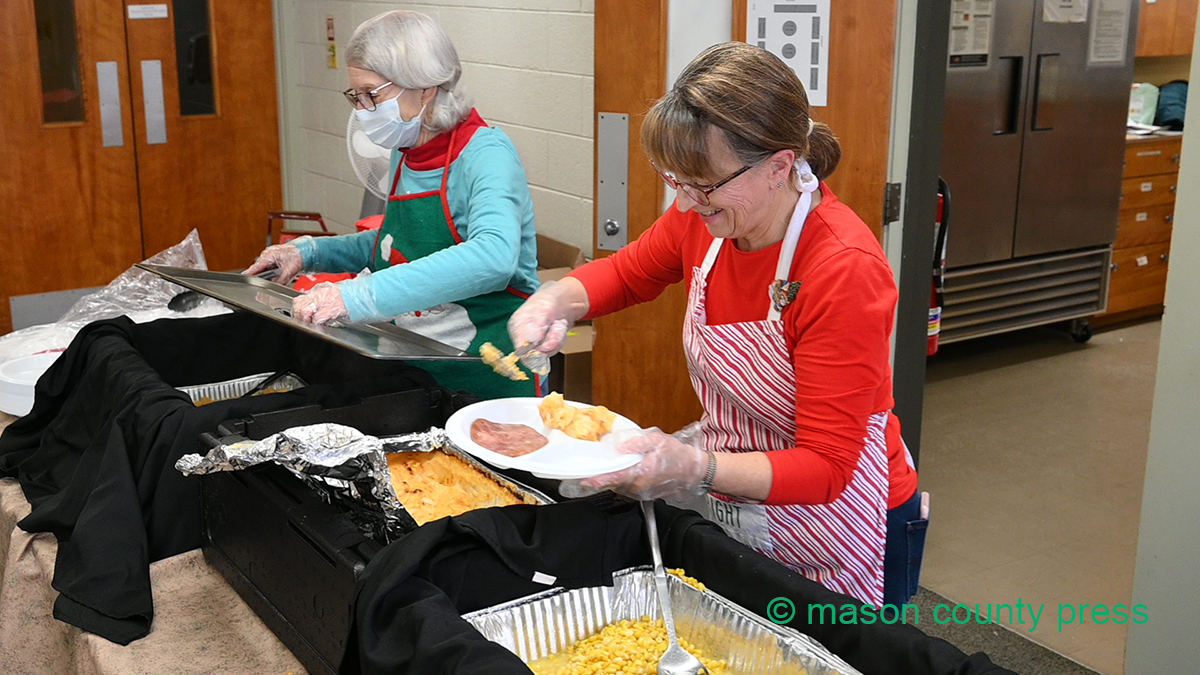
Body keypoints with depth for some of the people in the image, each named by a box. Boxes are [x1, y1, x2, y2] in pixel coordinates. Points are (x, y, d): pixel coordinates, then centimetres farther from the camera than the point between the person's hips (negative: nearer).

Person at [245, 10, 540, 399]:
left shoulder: (485, 153, -15)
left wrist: (361, 295, -39)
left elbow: (494, 256, -35)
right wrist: (310, 251, 11)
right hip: (418, 374, 7)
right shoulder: (404, 155, 8)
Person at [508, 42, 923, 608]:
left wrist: (693, 468, -43)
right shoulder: (706, 214, -12)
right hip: (733, 504, 6)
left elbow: (825, 468, -28)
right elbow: (628, 272, 10)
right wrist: (558, 300, -11)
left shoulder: (845, 270, -31)